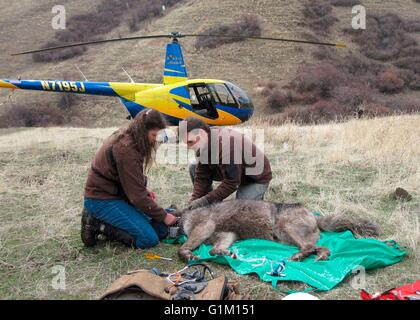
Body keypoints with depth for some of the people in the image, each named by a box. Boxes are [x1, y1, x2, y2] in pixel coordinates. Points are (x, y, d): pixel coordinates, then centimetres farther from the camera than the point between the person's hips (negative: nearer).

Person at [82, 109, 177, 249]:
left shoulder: (125, 137, 4)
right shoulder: (125, 148, -25)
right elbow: (136, 195, -22)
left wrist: (144, 189, 0)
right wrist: (163, 216, -12)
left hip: (119, 193, 10)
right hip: (102, 200, -10)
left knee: (162, 229, 1)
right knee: (149, 239, -17)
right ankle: (97, 225, -5)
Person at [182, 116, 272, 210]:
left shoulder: (226, 144, -38)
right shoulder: (203, 145, -13)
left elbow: (232, 183, -34)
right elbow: (201, 178, -10)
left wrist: (206, 200, -32)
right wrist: (194, 200, -22)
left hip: (257, 178, -8)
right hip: (231, 173, 8)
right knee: (193, 167, -2)